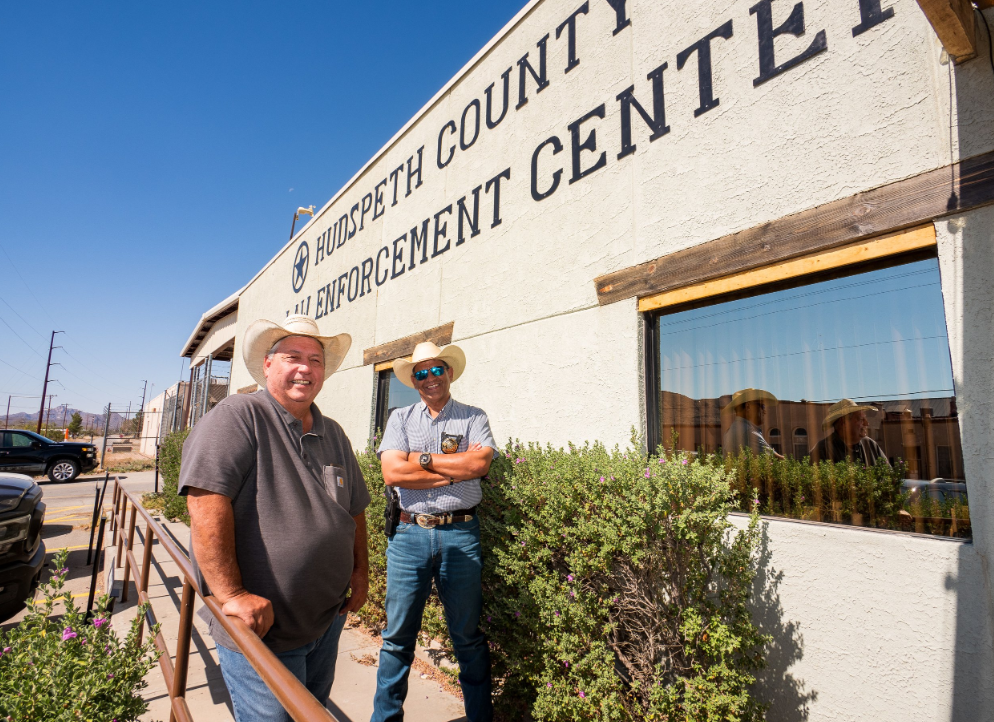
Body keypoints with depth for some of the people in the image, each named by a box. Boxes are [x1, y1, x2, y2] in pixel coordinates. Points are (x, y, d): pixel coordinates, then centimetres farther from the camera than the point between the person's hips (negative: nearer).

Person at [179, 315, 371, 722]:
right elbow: (206, 503, -25)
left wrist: (360, 570, 8)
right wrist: (232, 594, -27)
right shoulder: (238, 417, -15)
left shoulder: (334, 435, 8)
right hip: (262, 628, -7)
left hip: (328, 619, 8)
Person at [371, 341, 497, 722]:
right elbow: (392, 472, -8)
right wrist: (454, 473, -9)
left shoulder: (473, 418, 5)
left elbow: (479, 463, -12)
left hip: (460, 535, 0)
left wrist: (422, 458, -7)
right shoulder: (400, 418, 7)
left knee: (468, 636, 11)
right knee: (398, 636, 11)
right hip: (409, 534, 1)